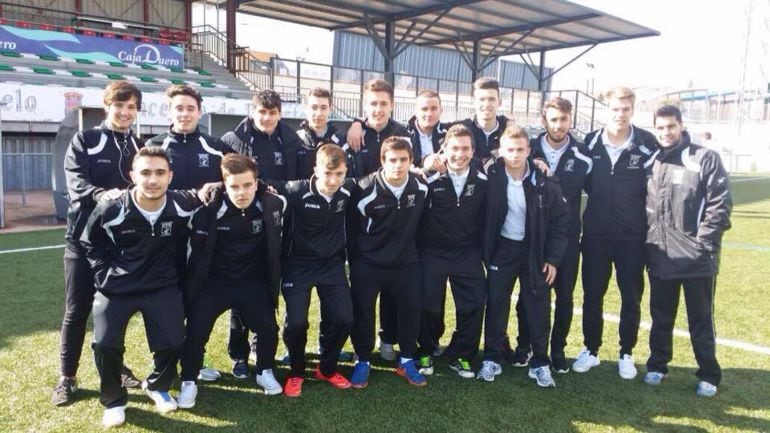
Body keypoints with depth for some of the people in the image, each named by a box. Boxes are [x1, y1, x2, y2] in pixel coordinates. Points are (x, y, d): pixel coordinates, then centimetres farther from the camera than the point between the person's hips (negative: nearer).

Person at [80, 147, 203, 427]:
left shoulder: (182, 205, -15)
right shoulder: (110, 210, -16)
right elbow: (89, 243, 3)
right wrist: (105, 274, -5)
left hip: (162, 286, 1)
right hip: (117, 288, -1)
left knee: (173, 342, -10)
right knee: (105, 345, -15)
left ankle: (157, 386, 25)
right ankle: (113, 400, 15)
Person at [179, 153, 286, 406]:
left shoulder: (272, 205, -15)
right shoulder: (210, 210, -20)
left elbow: (275, 245, 7)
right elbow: (197, 251, -7)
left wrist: (273, 279, 8)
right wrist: (194, 286, -1)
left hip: (253, 280, 2)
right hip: (216, 280, -1)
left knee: (268, 327, -4)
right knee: (196, 329, -9)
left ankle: (265, 372, 23)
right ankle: (189, 382, 13)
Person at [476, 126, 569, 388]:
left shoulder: (545, 182, -12)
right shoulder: (492, 177, -11)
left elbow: (561, 220, -4)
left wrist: (553, 258, -7)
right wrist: (485, 250, -6)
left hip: (535, 251, 0)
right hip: (502, 249, 0)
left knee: (539, 306, 4)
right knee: (496, 304, 5)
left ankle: (540, 363, 17)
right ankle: (491, 358, 18)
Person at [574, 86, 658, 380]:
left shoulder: (647, 144, -6)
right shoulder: (590, 142, -2)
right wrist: (601, 199, 0)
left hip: (633, 235, -1)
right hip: (595, 233, 1)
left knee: (631, 297, 10)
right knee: (592, 295, 9)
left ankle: (626, 354, 26)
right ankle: (591, 350, 25)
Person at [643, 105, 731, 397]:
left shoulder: (705, 158, -4)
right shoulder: (651, 162, 9)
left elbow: (720, 204, -9)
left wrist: (702, 244, -13)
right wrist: (646, 240, 6)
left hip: (696, 258, -4)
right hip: (659, 257, 4)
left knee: (701, 319, 8)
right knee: (661, 316, 15)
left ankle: (709, 375, 22)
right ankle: (657, 365, 31)